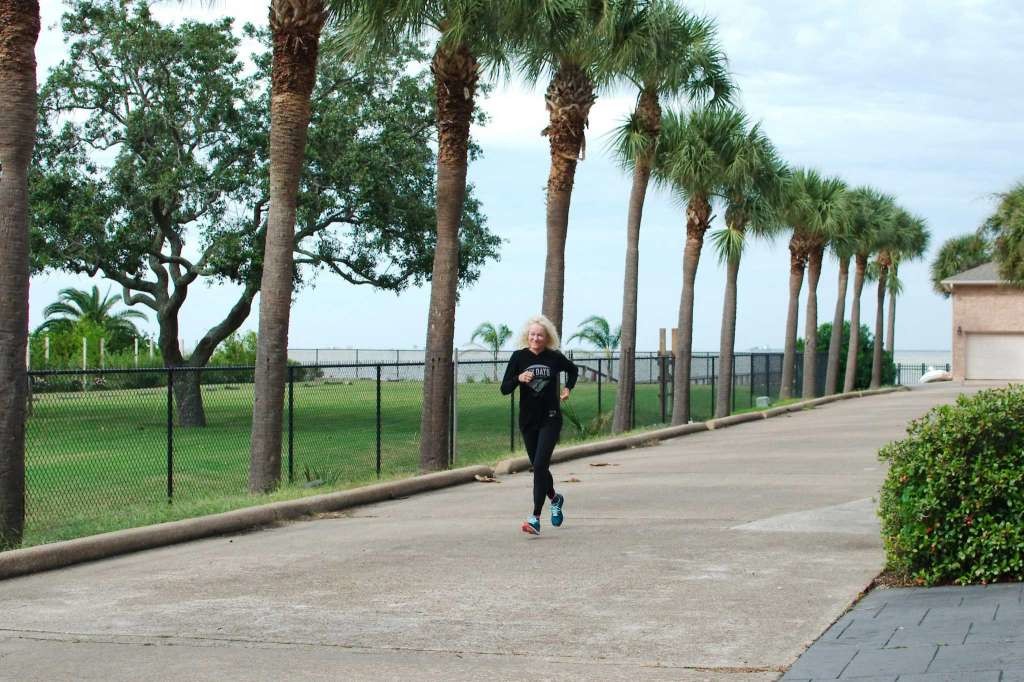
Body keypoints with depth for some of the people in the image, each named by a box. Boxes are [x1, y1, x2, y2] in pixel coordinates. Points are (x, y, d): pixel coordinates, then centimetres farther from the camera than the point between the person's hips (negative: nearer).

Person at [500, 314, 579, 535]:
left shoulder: (554, 357, -3)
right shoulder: (519, 357, -3)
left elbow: (573, 370, 19)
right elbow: (504, 389, -6)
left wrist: (568, 388, 6)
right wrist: (518, 379, -24)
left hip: (550, 419, -3)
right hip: (528, 420, 3)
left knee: (540, 465, -15)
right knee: (538, 467, 15)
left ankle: (536, 518, -17)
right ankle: (555, 499, 45)